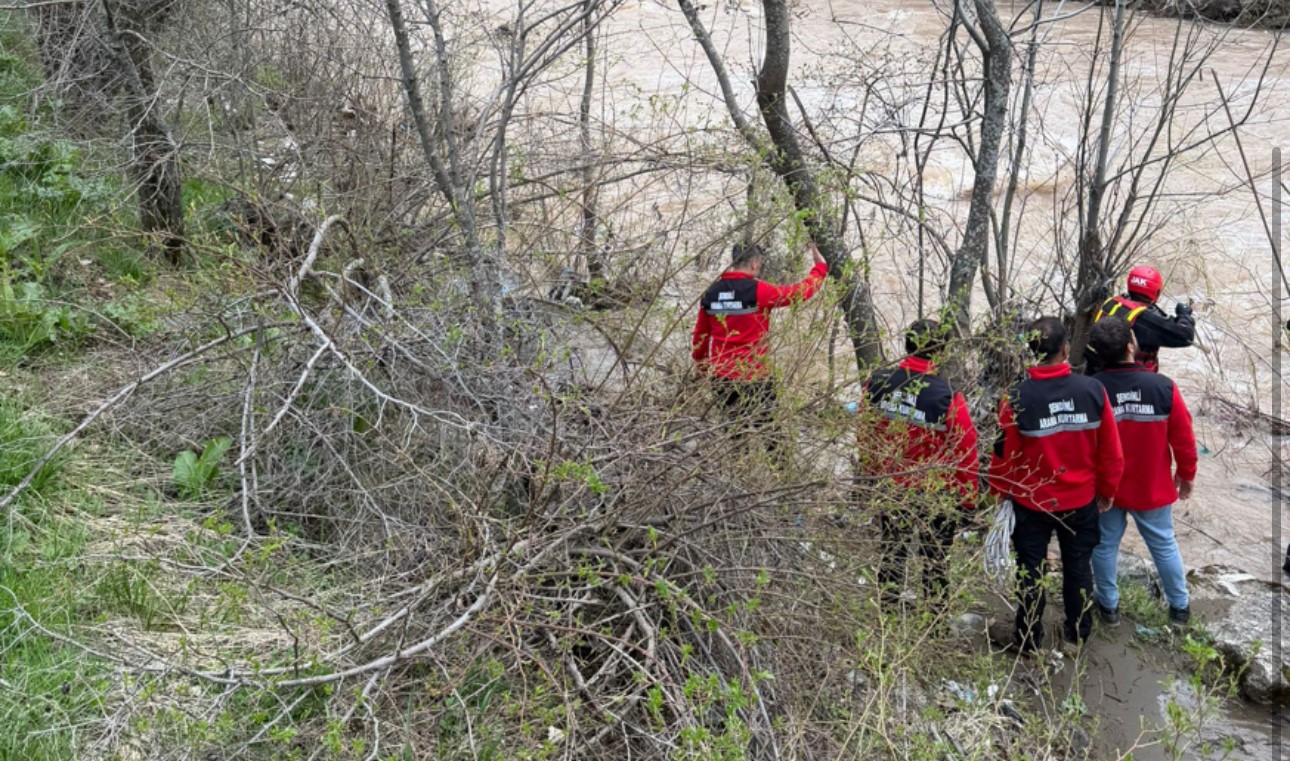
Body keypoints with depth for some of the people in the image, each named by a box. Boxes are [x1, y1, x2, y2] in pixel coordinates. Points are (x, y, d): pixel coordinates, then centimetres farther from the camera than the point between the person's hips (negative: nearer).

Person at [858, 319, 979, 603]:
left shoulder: (877, 384, -11)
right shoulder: (948, 398, -23)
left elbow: (864, 435, 2)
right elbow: (965, 451, -15)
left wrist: (871, 473, 18)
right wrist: (968, 499, 0)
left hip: (888, 487, 4)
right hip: (935, 493, -4)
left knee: (891, 549, 21)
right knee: (934, 558, 13)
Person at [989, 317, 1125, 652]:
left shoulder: (1016, 399, -21)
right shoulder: (1093, 391, -14)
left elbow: (1004, 455, -11)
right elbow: (1111, 451, -5)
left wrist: (1000, 491, 7)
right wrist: (1107, 489, 12)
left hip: (1031, 502, -2)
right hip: (1081, 500, 2)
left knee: (1031, 571, 13)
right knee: (1078, 566, 20)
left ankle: (1028, 639, 23)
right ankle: (1079, 632, 34)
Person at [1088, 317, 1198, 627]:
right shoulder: (1163, 387, -19)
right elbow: (1183, 437, -9)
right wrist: (1187, 474, 9)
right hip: (1152, 487, 0)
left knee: (1105, 545, 17)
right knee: (1164, 545, 17)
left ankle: (1109, 606, 28)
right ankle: (1179, 606, 30)